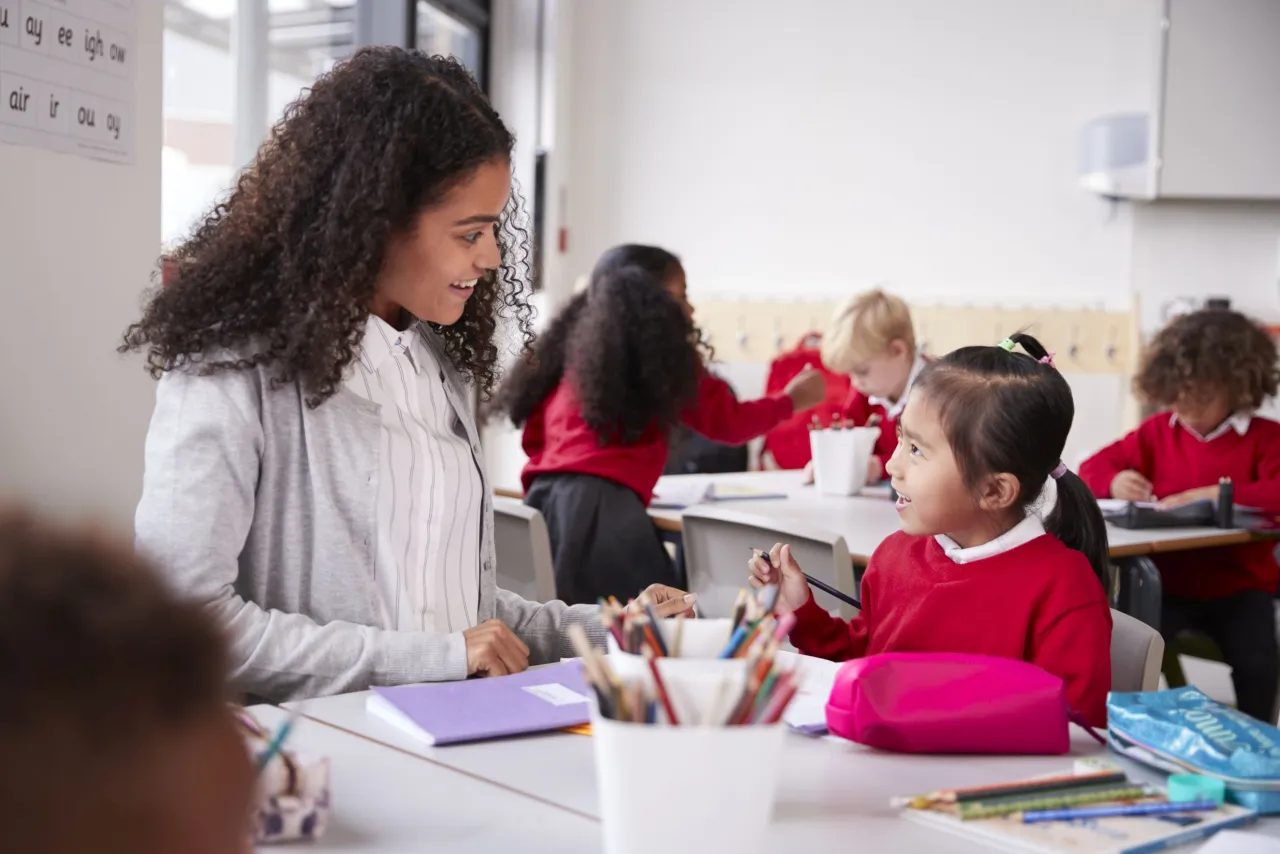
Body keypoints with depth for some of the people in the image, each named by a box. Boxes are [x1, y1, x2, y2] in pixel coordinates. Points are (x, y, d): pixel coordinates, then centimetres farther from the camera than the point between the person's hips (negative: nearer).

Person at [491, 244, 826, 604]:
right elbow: (729, 422, 12)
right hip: (602, 507, -7)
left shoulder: (576, 349, 24)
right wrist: (790, 400, 27)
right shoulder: (665, 358, 6)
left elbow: (535, 432, 25)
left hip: (544, 501, 7)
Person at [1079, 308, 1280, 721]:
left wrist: (1217, 494, -32)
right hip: (1169, 581, 2)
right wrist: (1115, 481, -12)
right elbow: (1094, 467, 11)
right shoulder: (1160, 429, 7)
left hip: (1239, 585, -2)